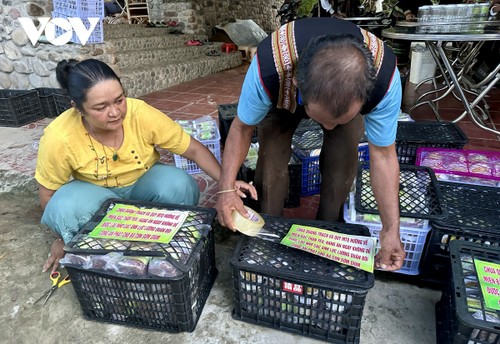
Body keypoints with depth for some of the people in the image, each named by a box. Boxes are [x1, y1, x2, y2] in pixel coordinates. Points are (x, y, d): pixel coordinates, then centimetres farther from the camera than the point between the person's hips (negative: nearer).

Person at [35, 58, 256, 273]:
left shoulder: (142, 114, -28)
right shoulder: (58, 138, -28)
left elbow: (194, 150, -20)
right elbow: (48, 191, -11)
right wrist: (61, 239, -1)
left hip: (143, 184, 0)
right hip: (95, 194, 0)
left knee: (180, 186, -30)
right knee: (65, 206, -32)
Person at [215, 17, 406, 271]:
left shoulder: (384, 77, -38)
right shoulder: (268, 70, -44)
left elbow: (383, 155, -27)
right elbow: (242, 128, -27)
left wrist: (391, 229, -30)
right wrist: (227, 188, -38)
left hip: (349, 95, 1)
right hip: (282, 97, 0)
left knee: (343, 158, -16)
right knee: (271, 156, -17)